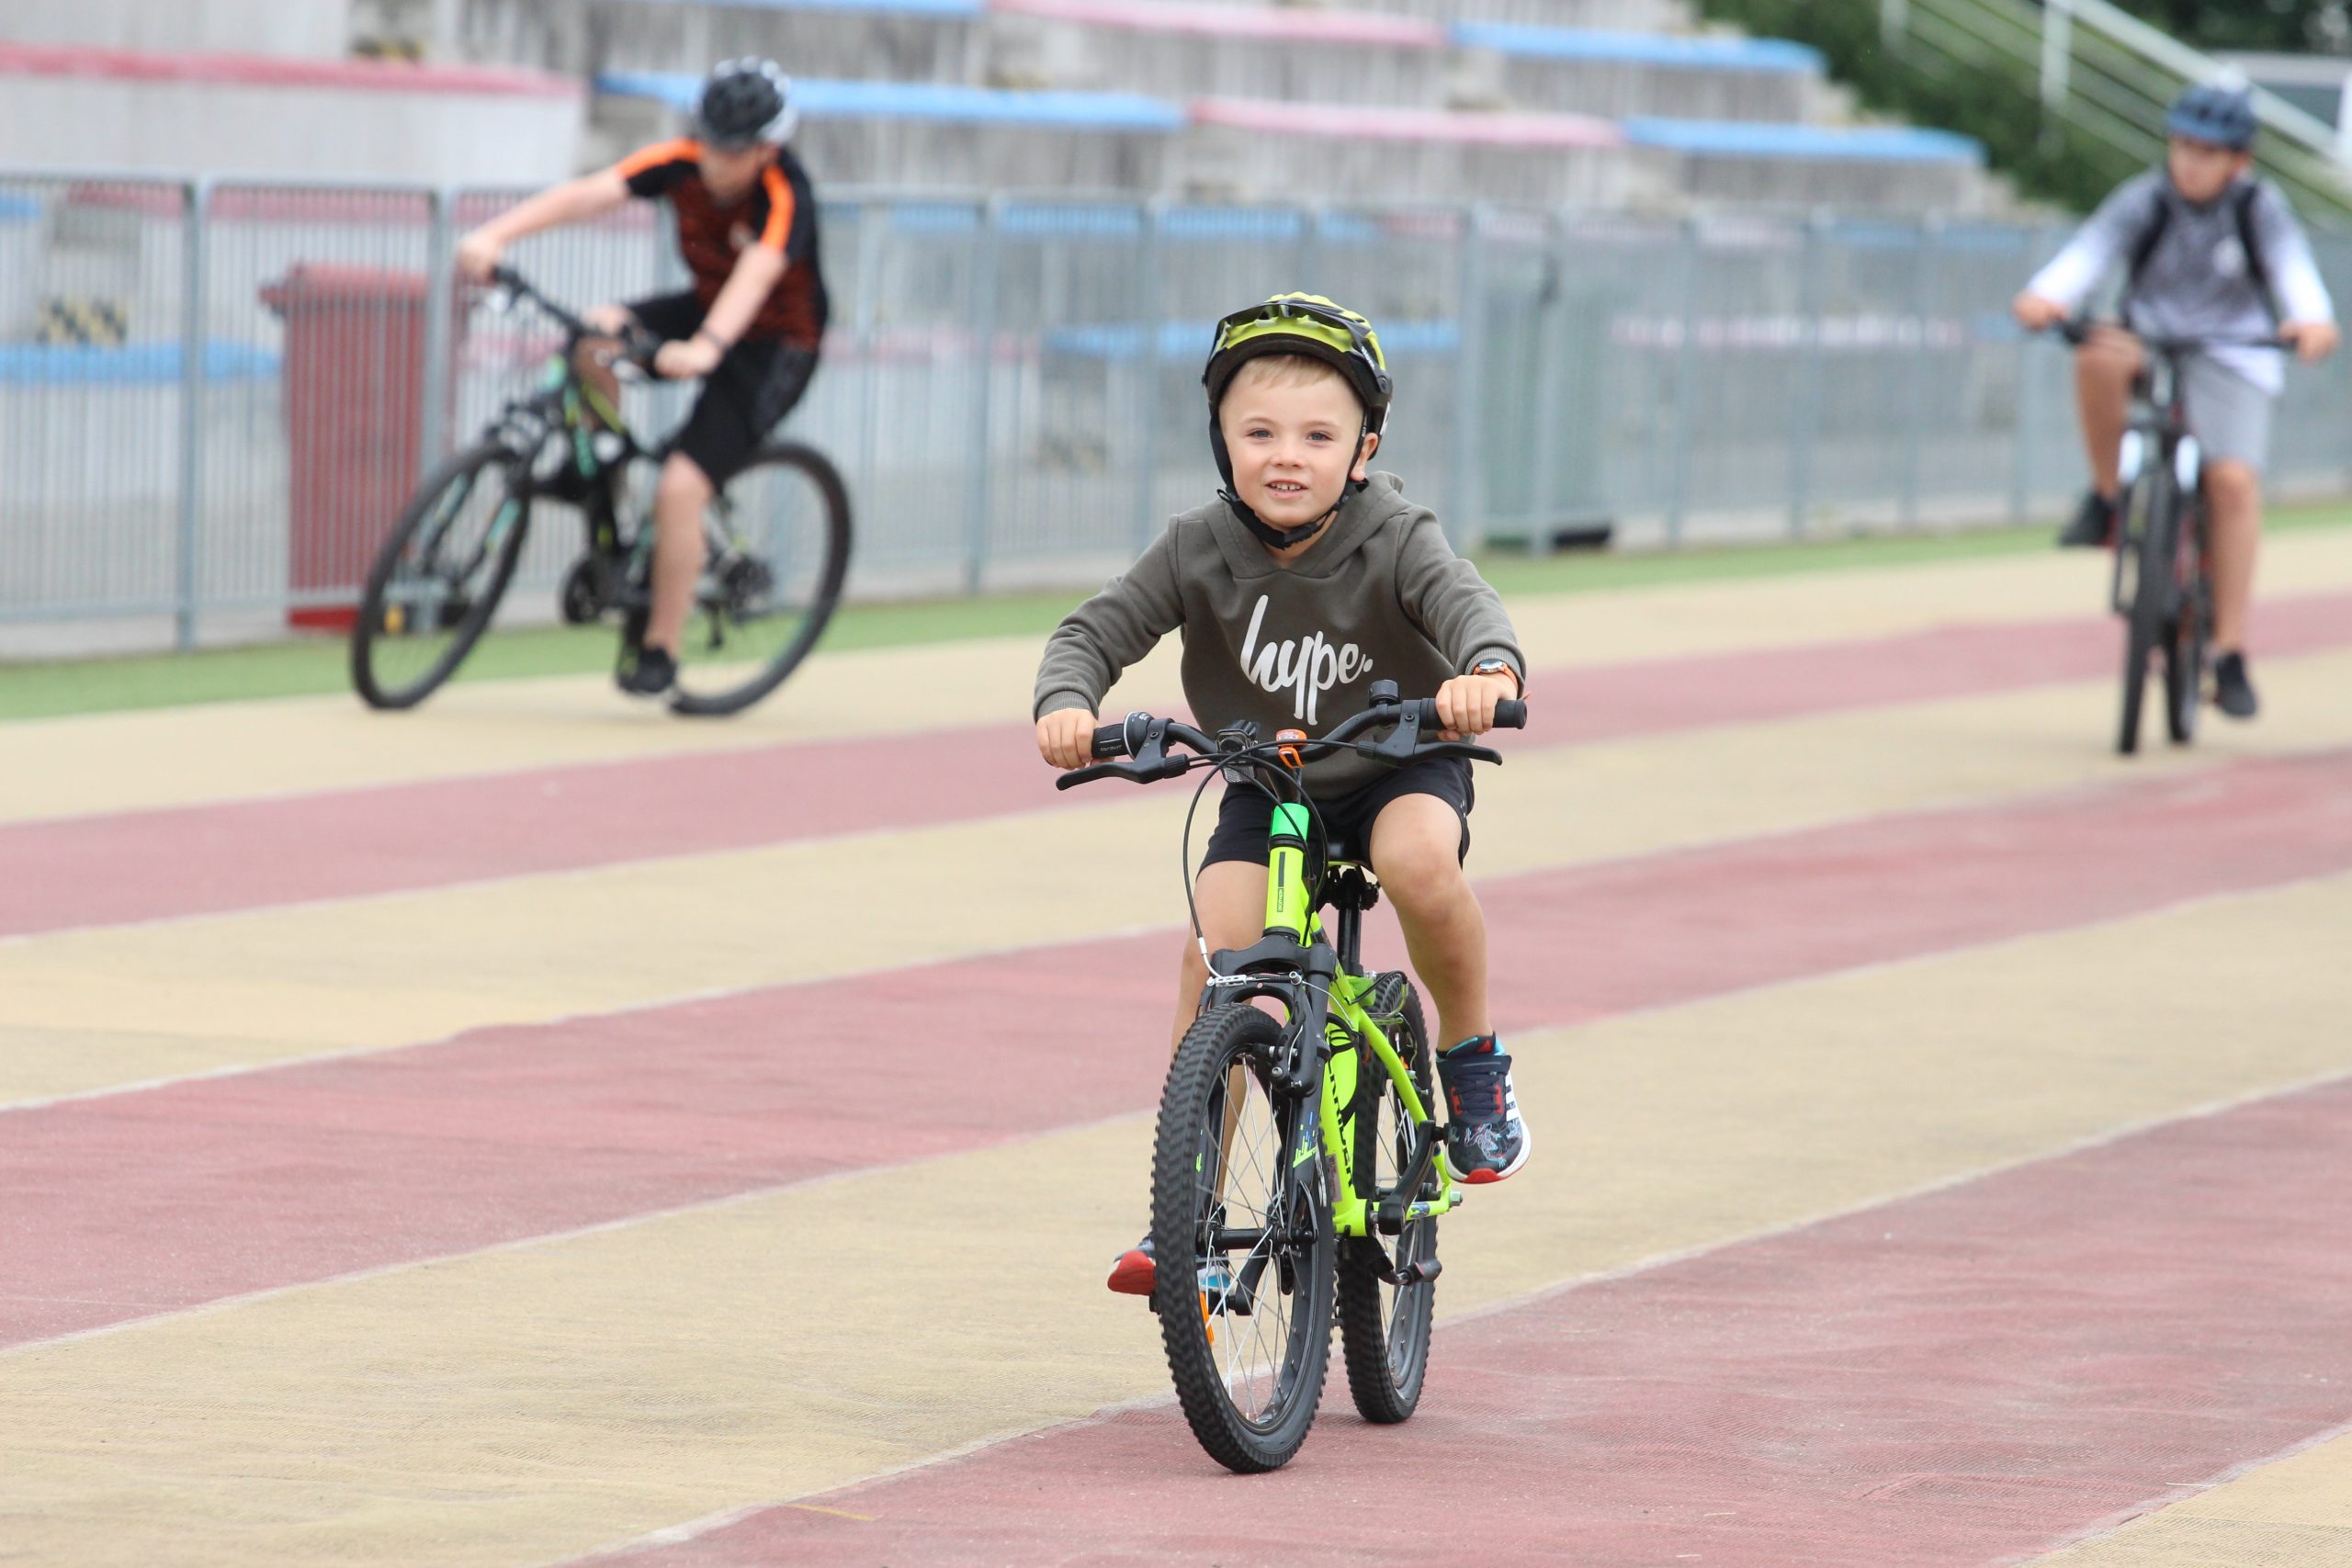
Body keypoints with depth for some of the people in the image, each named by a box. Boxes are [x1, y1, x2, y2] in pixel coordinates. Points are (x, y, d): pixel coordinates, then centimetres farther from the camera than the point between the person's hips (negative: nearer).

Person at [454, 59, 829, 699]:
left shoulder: (784, 199, -28)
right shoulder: (684, 164, -15)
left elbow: (755, 276, -47)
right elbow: (588, 194, -28)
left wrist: (706, 348, -66)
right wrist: (495, 234, -41)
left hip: (776, 346, -6)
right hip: (707, 310, 6)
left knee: (680, 489, -19)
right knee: (593, 336, -23)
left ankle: (659, 651, -3)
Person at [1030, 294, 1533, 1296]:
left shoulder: (1393, 541, -20)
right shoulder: (1200, 551, -14)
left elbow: (1464, 600, -36)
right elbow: (1096, 630, -14)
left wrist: (1489, 670, -60)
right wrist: (1067, 703, -37)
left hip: (1400, 767, -2)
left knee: (1418, 858, -36)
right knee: (1215, 951, -18)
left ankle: (1472, 1059, -9)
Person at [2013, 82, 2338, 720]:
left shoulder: (2259, 208, -11)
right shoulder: (2147, 200, -11)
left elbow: (2291, 262, -29)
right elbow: (2092, 248, -27)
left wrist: (2312, 319, -51)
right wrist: (2046, 296, -48)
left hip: (2230, 360, -1)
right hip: (2151, 344, 1)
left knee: (2233, 479, -21)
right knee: (2100, 355, -34)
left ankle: (2230, 655, -15)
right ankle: (2106, 499, -13)